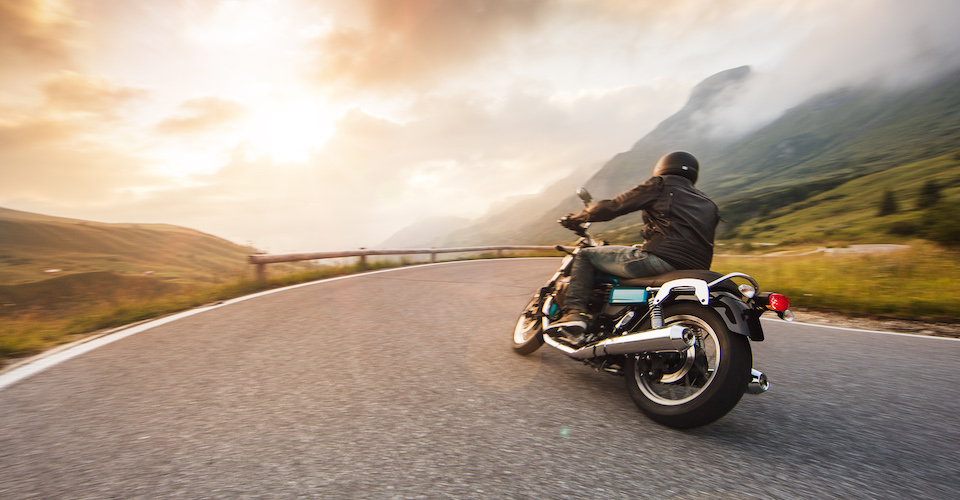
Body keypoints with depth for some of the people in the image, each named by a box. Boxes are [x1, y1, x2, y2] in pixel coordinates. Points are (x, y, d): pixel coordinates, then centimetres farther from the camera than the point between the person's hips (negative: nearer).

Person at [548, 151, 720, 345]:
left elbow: (613, 206, 7)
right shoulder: (709, 205, 27)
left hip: (661, 259, -7)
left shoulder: (660, 185, 8)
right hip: (696, 272, 8)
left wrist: (577, 218, 21)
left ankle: (574, 312, -12)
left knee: (586, 255, 5)